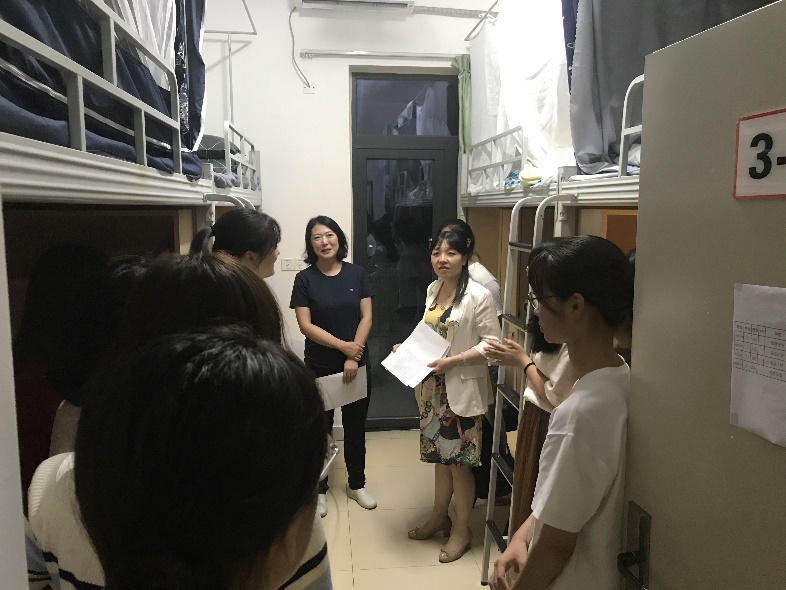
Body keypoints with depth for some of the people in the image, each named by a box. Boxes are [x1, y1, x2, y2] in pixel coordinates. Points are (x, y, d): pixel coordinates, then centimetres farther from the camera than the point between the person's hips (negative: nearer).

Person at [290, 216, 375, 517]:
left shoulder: (356, 273, -1)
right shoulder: (305, 278, -6)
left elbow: (366, 317, -2)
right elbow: (305, 325, -10)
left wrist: (353, 357, -11)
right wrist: (343, 345, -16)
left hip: (356, 364, 2)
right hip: (320, 367, -2)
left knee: (355, 427, 14)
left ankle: (356, 483, 32)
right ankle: (319, 489, 27)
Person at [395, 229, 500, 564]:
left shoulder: (478, 296, -16)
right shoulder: (432, 290, 6)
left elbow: (491, 343, -16)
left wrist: (453, 361, -23)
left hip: (462, 390, -7)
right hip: (433, 387, 7)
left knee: (459, 461, 5)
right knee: (439, 454, 19)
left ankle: (461, 530, 24)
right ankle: (439, 517, 38)